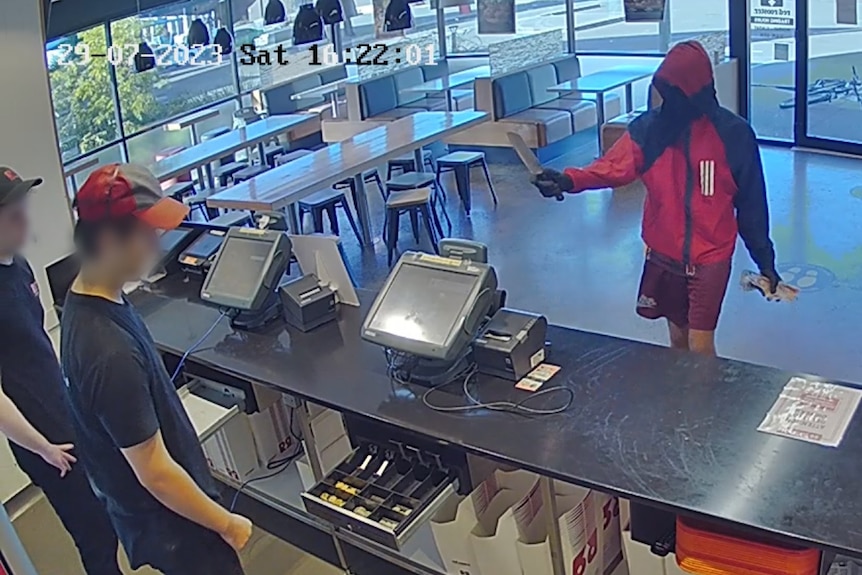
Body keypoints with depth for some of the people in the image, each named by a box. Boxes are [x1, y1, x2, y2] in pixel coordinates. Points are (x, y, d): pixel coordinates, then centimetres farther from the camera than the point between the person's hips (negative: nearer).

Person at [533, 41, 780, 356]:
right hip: (664, 255, 3)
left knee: (700, 346, -2)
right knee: (678, 338, 17)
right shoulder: (650, 126, -5)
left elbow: (750, 201, -4)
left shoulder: (733, 133, -10)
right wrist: (569, 180, -40)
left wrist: (764, 259, 1)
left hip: (710, 258, -3)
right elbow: (616, 165, -21)